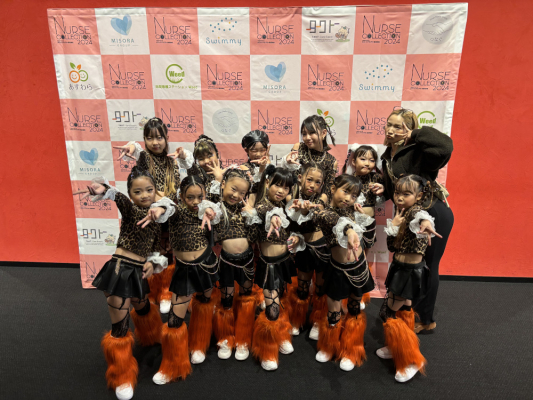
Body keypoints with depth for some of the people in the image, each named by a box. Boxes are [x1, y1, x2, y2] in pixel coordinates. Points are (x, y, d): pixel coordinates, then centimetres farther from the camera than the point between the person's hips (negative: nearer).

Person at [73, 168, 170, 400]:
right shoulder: (129, 209, -11)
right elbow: (117, 197, -34)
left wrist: (153, 261, -8)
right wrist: (103, 189, -55)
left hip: (139, 271, 5)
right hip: (120, 269, -5)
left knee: (143, 309, 30)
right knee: (119, 328, 4)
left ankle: (151, 338, 63)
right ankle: (122, 378, 25)